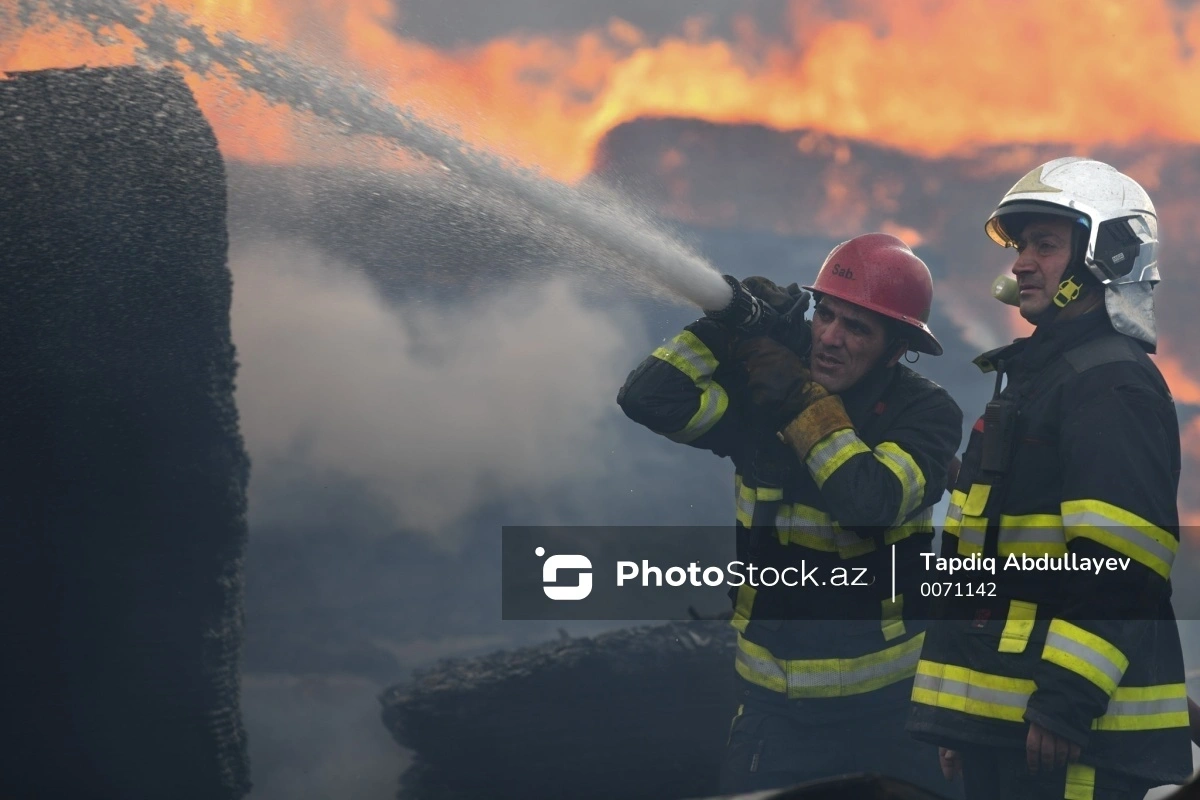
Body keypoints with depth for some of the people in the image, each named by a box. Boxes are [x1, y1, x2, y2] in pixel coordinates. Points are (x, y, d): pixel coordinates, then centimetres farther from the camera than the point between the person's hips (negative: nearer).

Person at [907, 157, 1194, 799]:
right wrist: (959, 717, 23)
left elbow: (1119, 569, -21)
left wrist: (1068, 699, -25)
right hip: (998, 721, 10)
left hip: (1072, 730, -10)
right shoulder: (1029, 379, 20)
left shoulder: (1114, 384, -11)